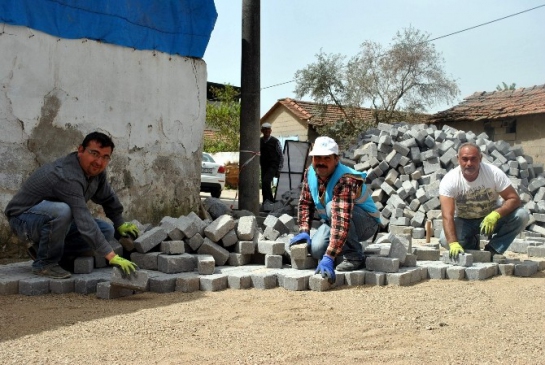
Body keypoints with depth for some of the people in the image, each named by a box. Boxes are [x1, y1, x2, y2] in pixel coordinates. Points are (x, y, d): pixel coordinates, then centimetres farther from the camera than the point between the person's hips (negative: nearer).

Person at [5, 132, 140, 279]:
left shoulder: (96, 170, -7)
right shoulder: (67, 177, -34)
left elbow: (108, 198, 13)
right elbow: (84, 223, -40)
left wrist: (120, 224, 17)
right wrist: (112, 257, -42)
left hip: (53, 219, 9)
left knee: (106, 231, -5)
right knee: (61, 211, -39)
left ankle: (43, 248, 4)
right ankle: (44, 263, -16)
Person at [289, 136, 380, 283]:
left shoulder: (346, 180, -35)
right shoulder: (310, 173, -10)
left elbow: (342, 221, -44)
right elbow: (305, 203, 2)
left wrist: (328, 258, -51)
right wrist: (304, 231, -13)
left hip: (367, 223, -6)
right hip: (332, 222, 6)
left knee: (333, 207, -36)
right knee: (315, 249, -22)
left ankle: (354, 256, -20)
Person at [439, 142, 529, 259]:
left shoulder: (494, 173, -20)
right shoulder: (449, 180, -24)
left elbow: (514, 199, -19)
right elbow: (447, 216, -31)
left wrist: (496, 214, -39)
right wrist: (453, 243, -46)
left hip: (492, 217, 1)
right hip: (464, 222, -1)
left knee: (521, 216, -25)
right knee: (446, 239, -31)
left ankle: (491, 250, -10)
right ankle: (472, 245, 5)